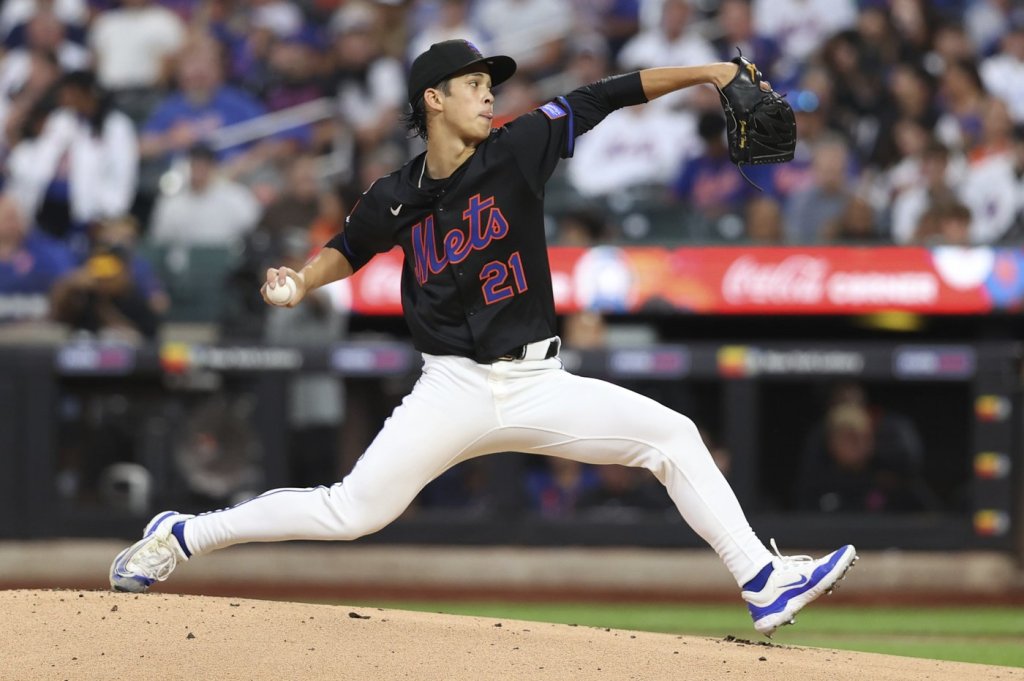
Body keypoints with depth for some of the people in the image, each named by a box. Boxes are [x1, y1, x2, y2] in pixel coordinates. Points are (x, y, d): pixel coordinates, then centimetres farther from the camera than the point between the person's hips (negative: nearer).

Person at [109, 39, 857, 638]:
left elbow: (607, 96, -5)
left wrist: (709, 72, -12)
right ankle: (183, 536, 10)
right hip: (452, 391, -2)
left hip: (537, 388, 2)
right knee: (351, 512, -6)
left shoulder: (517, 151, -3)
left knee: (672, 435, -11)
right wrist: (301, 282, -1)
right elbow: (350, 248, 18)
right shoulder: (397, 199, -1)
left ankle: (763, 583, -7)